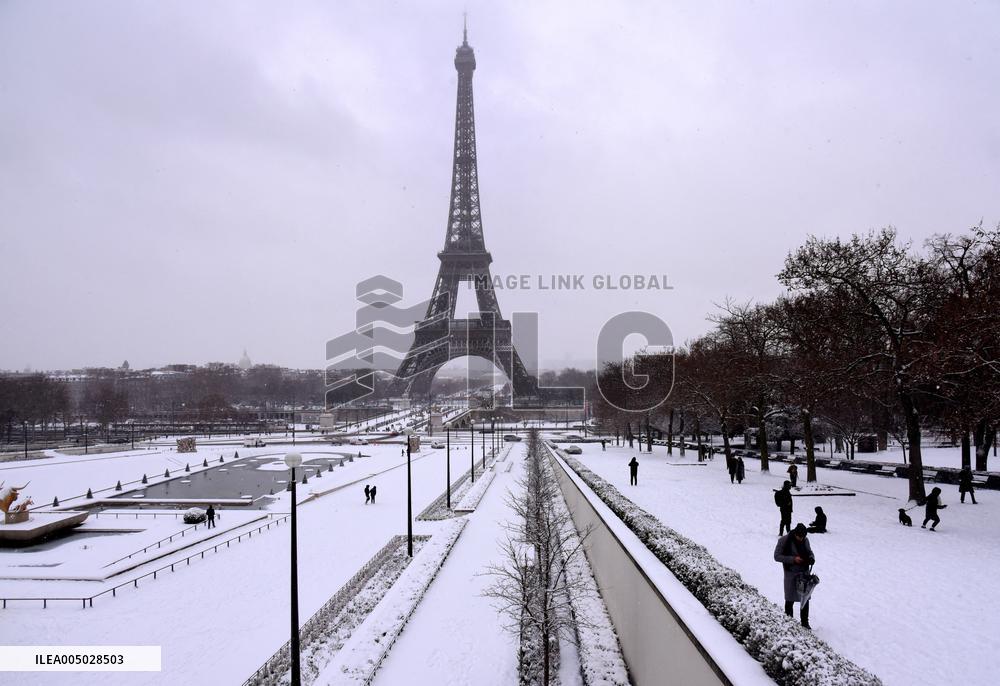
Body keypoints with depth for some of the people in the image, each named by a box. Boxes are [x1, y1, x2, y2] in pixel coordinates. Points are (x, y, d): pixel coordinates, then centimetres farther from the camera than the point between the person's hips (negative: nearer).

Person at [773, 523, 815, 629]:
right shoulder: (784, 540, -14)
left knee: (805, 598, 7)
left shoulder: (805, 540, -1)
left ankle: (805, 622, 21)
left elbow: (810, 552, 15)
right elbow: (777, 556, -12)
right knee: (790, 599, 5)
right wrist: (793, 559, -21)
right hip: (791, 573, -4)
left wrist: (812, 558, -8)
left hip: (804, 572, 4)